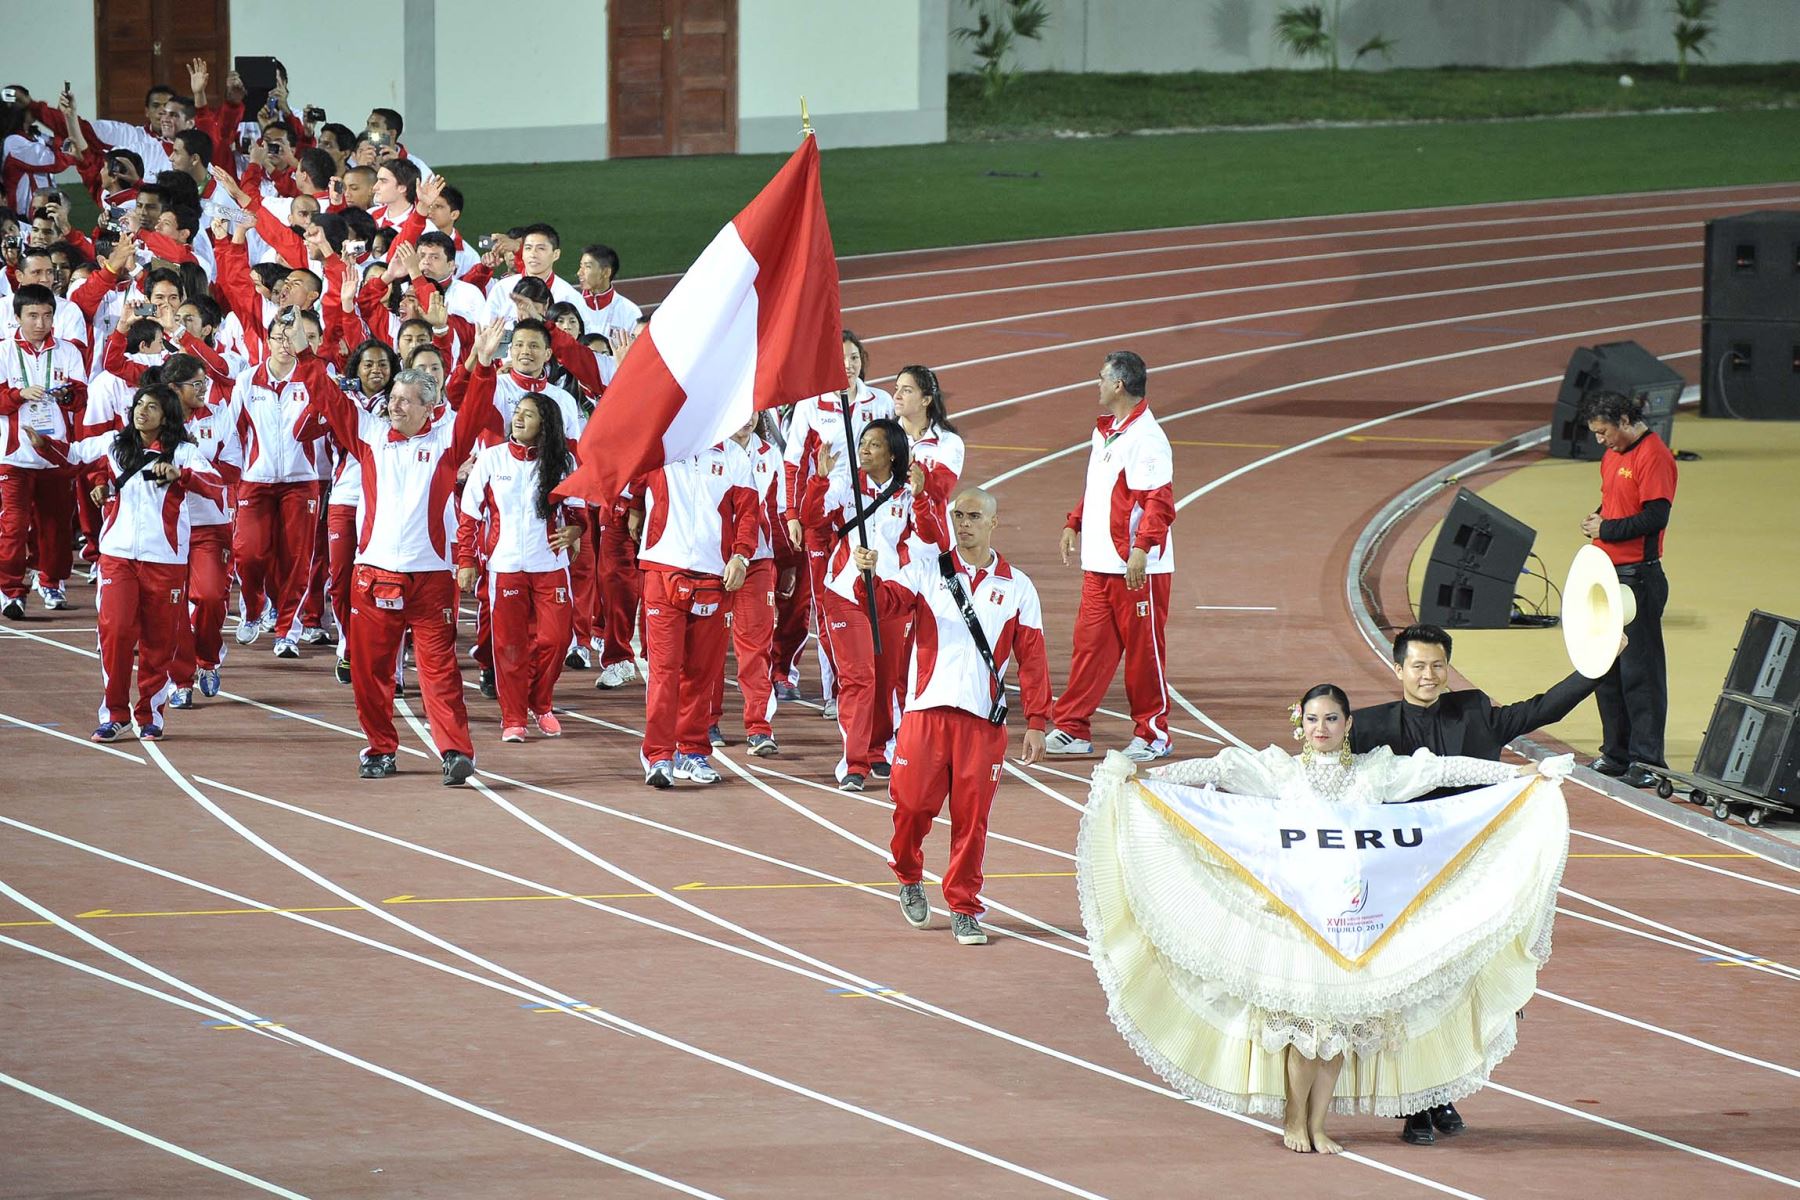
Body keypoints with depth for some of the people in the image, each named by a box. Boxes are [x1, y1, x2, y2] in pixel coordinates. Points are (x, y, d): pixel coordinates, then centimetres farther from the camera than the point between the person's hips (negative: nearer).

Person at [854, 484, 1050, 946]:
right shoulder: (927, 571, 8)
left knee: (971, 816, 0)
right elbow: (887, 601, -8)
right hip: (926, 712, 0)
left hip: (983, 720, 0)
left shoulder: (1017, 587, 8)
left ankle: (964, 908, 10)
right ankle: (908, 878, 24)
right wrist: (868, 577, -30)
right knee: (912, 803, -4)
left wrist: (1036, 722, 4)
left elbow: (1032, 659, 8)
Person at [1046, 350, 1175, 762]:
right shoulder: (1104, 431, 14)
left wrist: (1141, 548, -29)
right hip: (1099, 564, 9)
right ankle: (1072, 729, 12)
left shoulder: (1147, 438, -16)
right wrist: (1074, 524, 19)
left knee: (1143, 649, 1)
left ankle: (1153, 734, 10)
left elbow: (1159, 502, -22)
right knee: (1090, 643, 9)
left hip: (1137, 569, -9)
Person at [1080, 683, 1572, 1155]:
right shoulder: (1279, 771, 5)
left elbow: (1443, 769, 7)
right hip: (1294, 911, -2)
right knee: (1305, 1017, -5)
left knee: (1343, 1019, 1)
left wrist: (1519, 772, 6)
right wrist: (1143, 776, -9)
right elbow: (1215, 769, -2)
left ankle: (1317, 1123, 10)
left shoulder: (1375, 771, 8)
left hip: (1354, 914, 2)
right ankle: (1294, 1119, 10)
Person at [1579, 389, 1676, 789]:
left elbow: (1655, 517, -20)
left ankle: (1646, 760, -4)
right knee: (1606, 667, 13)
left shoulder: (1653, 456, -14)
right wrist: (1597, 519, 4)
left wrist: (1606, 529, -12)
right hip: (1609, 573, 10)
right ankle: (1617, 753, 22)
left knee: (1639, 669, -7)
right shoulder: (1612, 456, 16)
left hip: (1638, 575, -10)